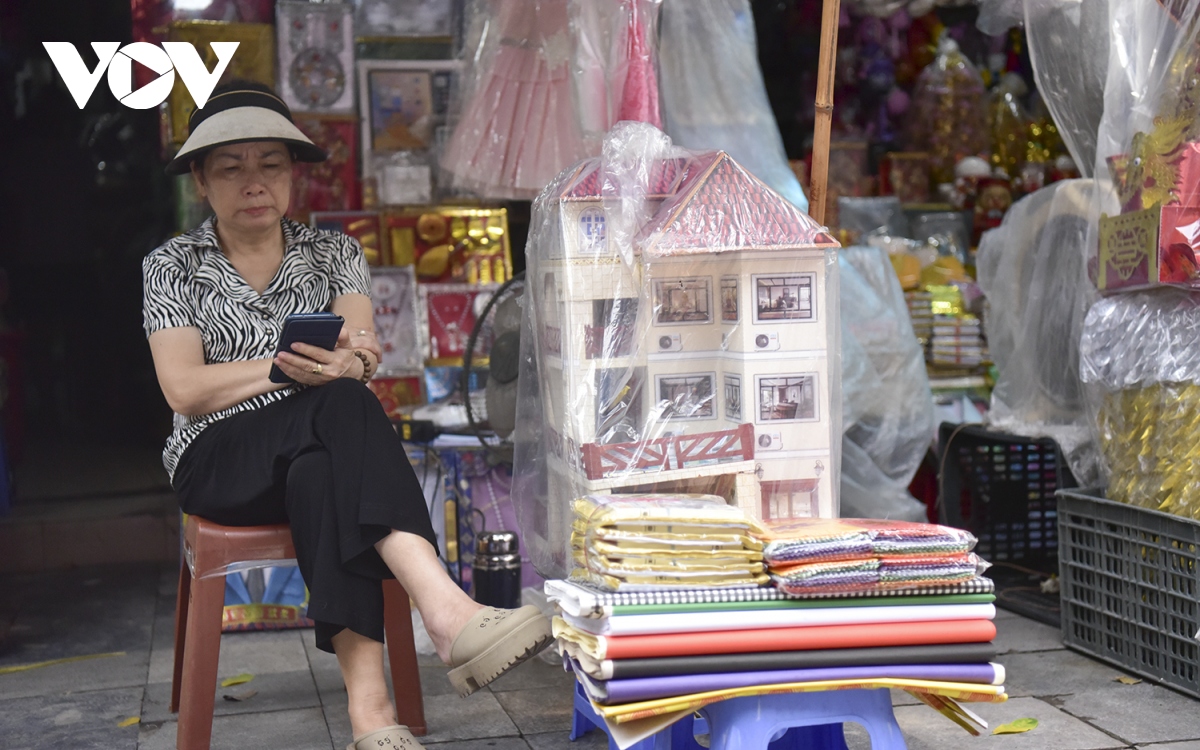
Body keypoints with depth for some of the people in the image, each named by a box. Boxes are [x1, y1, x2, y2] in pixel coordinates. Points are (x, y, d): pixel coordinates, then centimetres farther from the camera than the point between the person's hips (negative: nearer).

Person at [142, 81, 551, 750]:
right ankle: (446, 608, -56)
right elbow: (185, 389, -5)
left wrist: (343, 359, -29)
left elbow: (363, 355, -3)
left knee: (321, 477, -38)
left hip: (313, 452, 2)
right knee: (342, 404, -35)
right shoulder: (173, 268, 10)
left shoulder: (334, 254, 16)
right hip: (220, 458, -2)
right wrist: (290, 368, -20)